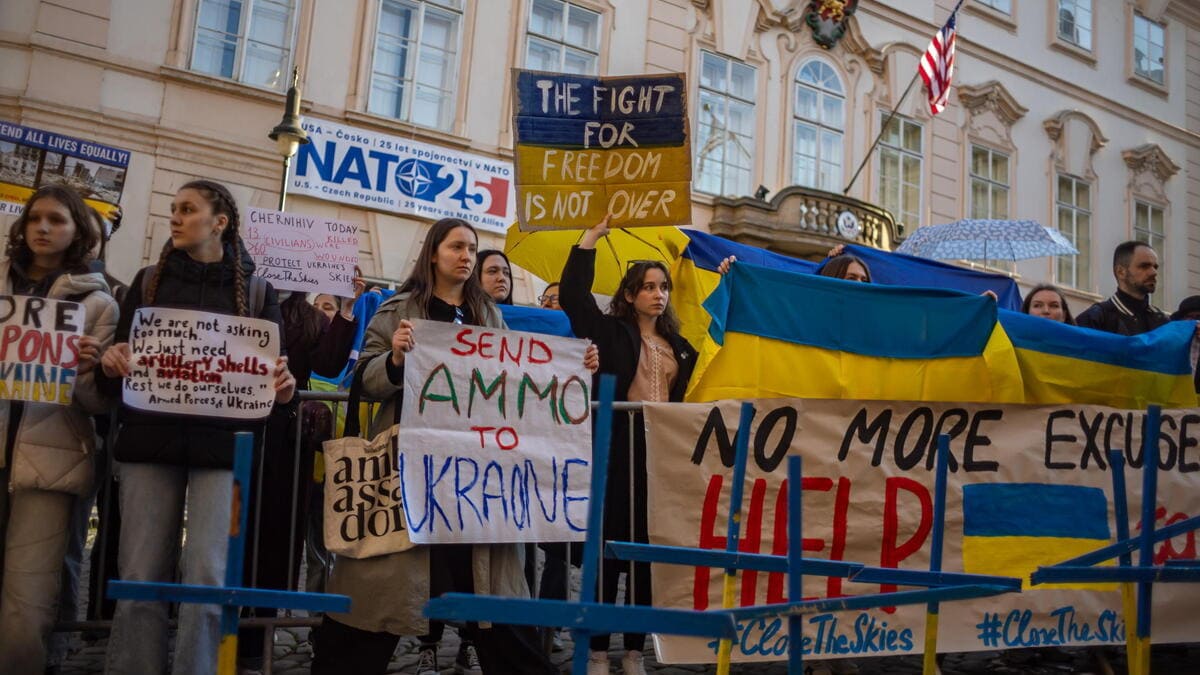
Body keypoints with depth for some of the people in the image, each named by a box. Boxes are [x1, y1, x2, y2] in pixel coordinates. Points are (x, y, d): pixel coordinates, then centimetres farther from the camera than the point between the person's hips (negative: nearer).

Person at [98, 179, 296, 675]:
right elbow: (118, 357, 13)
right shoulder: (149, 282, 14)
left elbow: (273, 365, 9)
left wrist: (282, 386, -15)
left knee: (207, 575, -9)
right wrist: (111, 365, -11)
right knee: (140, 574, -1)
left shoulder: (256, 291, 9)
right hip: (150, 439, 2)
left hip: (222, 443, -2)